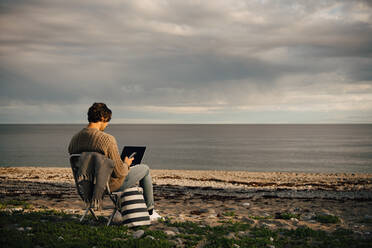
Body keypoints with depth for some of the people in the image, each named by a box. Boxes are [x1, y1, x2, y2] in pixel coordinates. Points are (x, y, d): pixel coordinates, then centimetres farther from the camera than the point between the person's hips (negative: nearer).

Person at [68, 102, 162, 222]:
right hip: (110, 185, -7)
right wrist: (126, 164, -1)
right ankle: (150, 212, 32)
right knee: (145, 169, 20)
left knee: (128, 170, 36)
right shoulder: (107, 139, -28)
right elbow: (119, 172, -25)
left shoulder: (74, 140, -7)